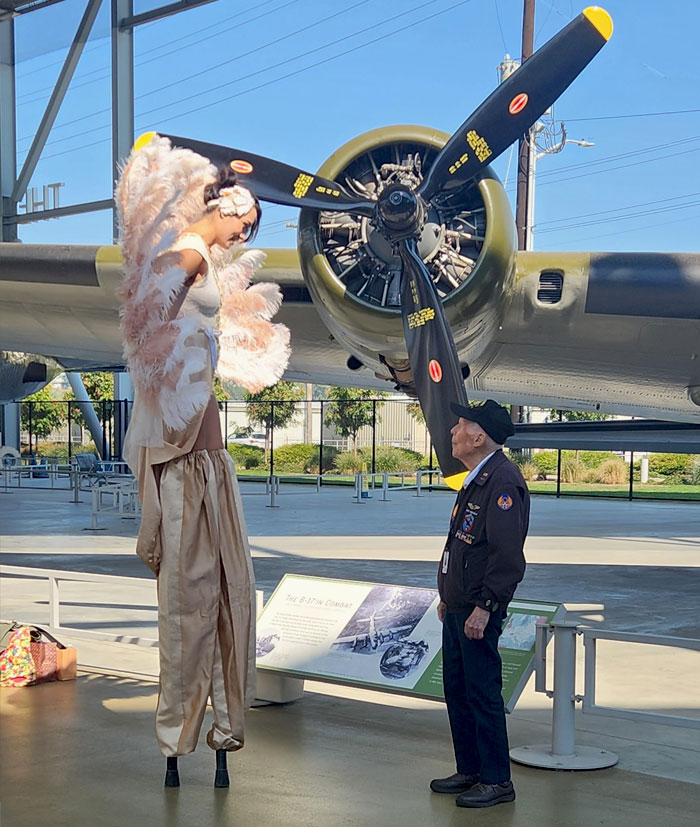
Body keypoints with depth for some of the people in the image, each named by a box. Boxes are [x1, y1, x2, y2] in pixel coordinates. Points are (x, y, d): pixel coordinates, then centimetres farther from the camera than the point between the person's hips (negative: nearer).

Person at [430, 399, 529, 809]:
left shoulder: (503, 482, -18)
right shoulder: (477, 479, 15)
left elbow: (508, 554, -23)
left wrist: (484, 607, -23)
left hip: (479, 611, -10)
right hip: (458, 607, 10)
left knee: (483, 693, -3)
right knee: (457, 688, 15)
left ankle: (497, 781, 7)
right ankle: (470, 771, 26)